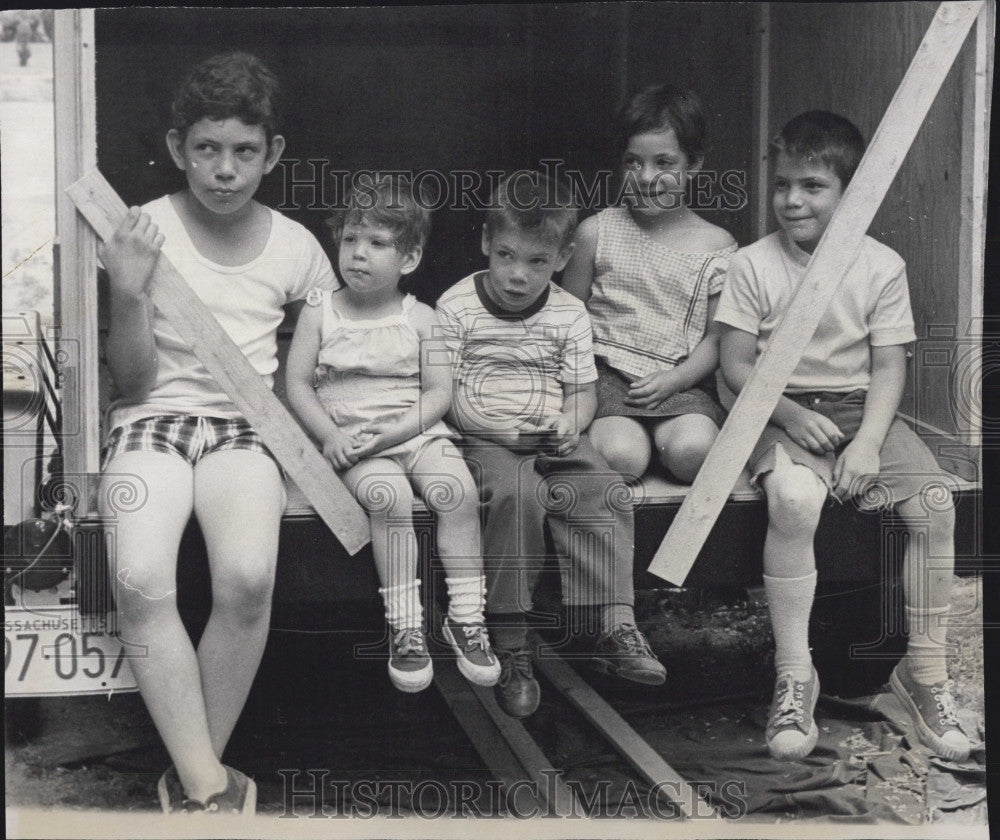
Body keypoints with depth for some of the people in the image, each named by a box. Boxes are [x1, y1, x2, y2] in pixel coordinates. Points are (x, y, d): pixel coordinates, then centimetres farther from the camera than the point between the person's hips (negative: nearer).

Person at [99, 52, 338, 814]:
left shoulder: (294, 246, 5)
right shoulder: (145, 232, 0)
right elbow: (133, 379, -1)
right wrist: (130, 294, -17)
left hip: (246, 424, 1)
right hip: (154, 417, 0)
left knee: (248, 577, -31)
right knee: (140, 580, -31)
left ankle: (192, 776, -10)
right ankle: (209, 786, -16)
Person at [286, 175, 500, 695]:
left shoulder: (420, 318, 5)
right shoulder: (319, 314, 5)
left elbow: (439, 391, 2)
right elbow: (297, 384, 4)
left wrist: (394, 431, -13)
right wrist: (330, 436, -12)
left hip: (415, 431, 2)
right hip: (351, 438, -1)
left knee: (457, 489, -26)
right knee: (389, 495, -31)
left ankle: (465, 617, -15)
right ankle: (405, 626, -22)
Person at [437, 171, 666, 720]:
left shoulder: (569, 315, 9)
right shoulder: (456, 307, 0)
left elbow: (582, 391, 11)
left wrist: (569, 425, -12)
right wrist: (492, 425, -19)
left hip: (554, 443, 4)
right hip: (485, 443, -3)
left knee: (604, 492, -24)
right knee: (516, 493, -34)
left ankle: (616, 627, -19)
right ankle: (510, 646, -28)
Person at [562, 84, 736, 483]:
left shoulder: (716, 247, 5)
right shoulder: (596, 232, 6)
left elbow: (716, 337, 5)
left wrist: (673, 379, -11)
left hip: (680, 381, 1)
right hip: (607, 372, -1)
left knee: (693, 450, -30)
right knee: (621, 457, -29)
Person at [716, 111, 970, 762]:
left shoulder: (882, 266, 2)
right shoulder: (753, 265, -2)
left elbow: (889, 366, -1)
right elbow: (736, 364, -3)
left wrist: (868, 442, -16)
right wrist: (791, 414, -18)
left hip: (862, 412, 2)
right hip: (783, 414, -2)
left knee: (935, 504, -21)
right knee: (794, 500, -34)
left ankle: (925, 670, -3)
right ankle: (794, 676, -21)